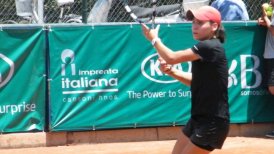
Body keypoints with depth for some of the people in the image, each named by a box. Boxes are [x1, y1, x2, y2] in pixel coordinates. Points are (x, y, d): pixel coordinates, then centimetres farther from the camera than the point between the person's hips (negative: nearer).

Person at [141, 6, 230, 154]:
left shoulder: (210, 47, -20)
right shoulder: (205, 48, 10)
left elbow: (171, 57, -22)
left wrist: (154, 38, -4)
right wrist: (171, 71, 3)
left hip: (213, 122, -10)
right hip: (200, 118, 10)